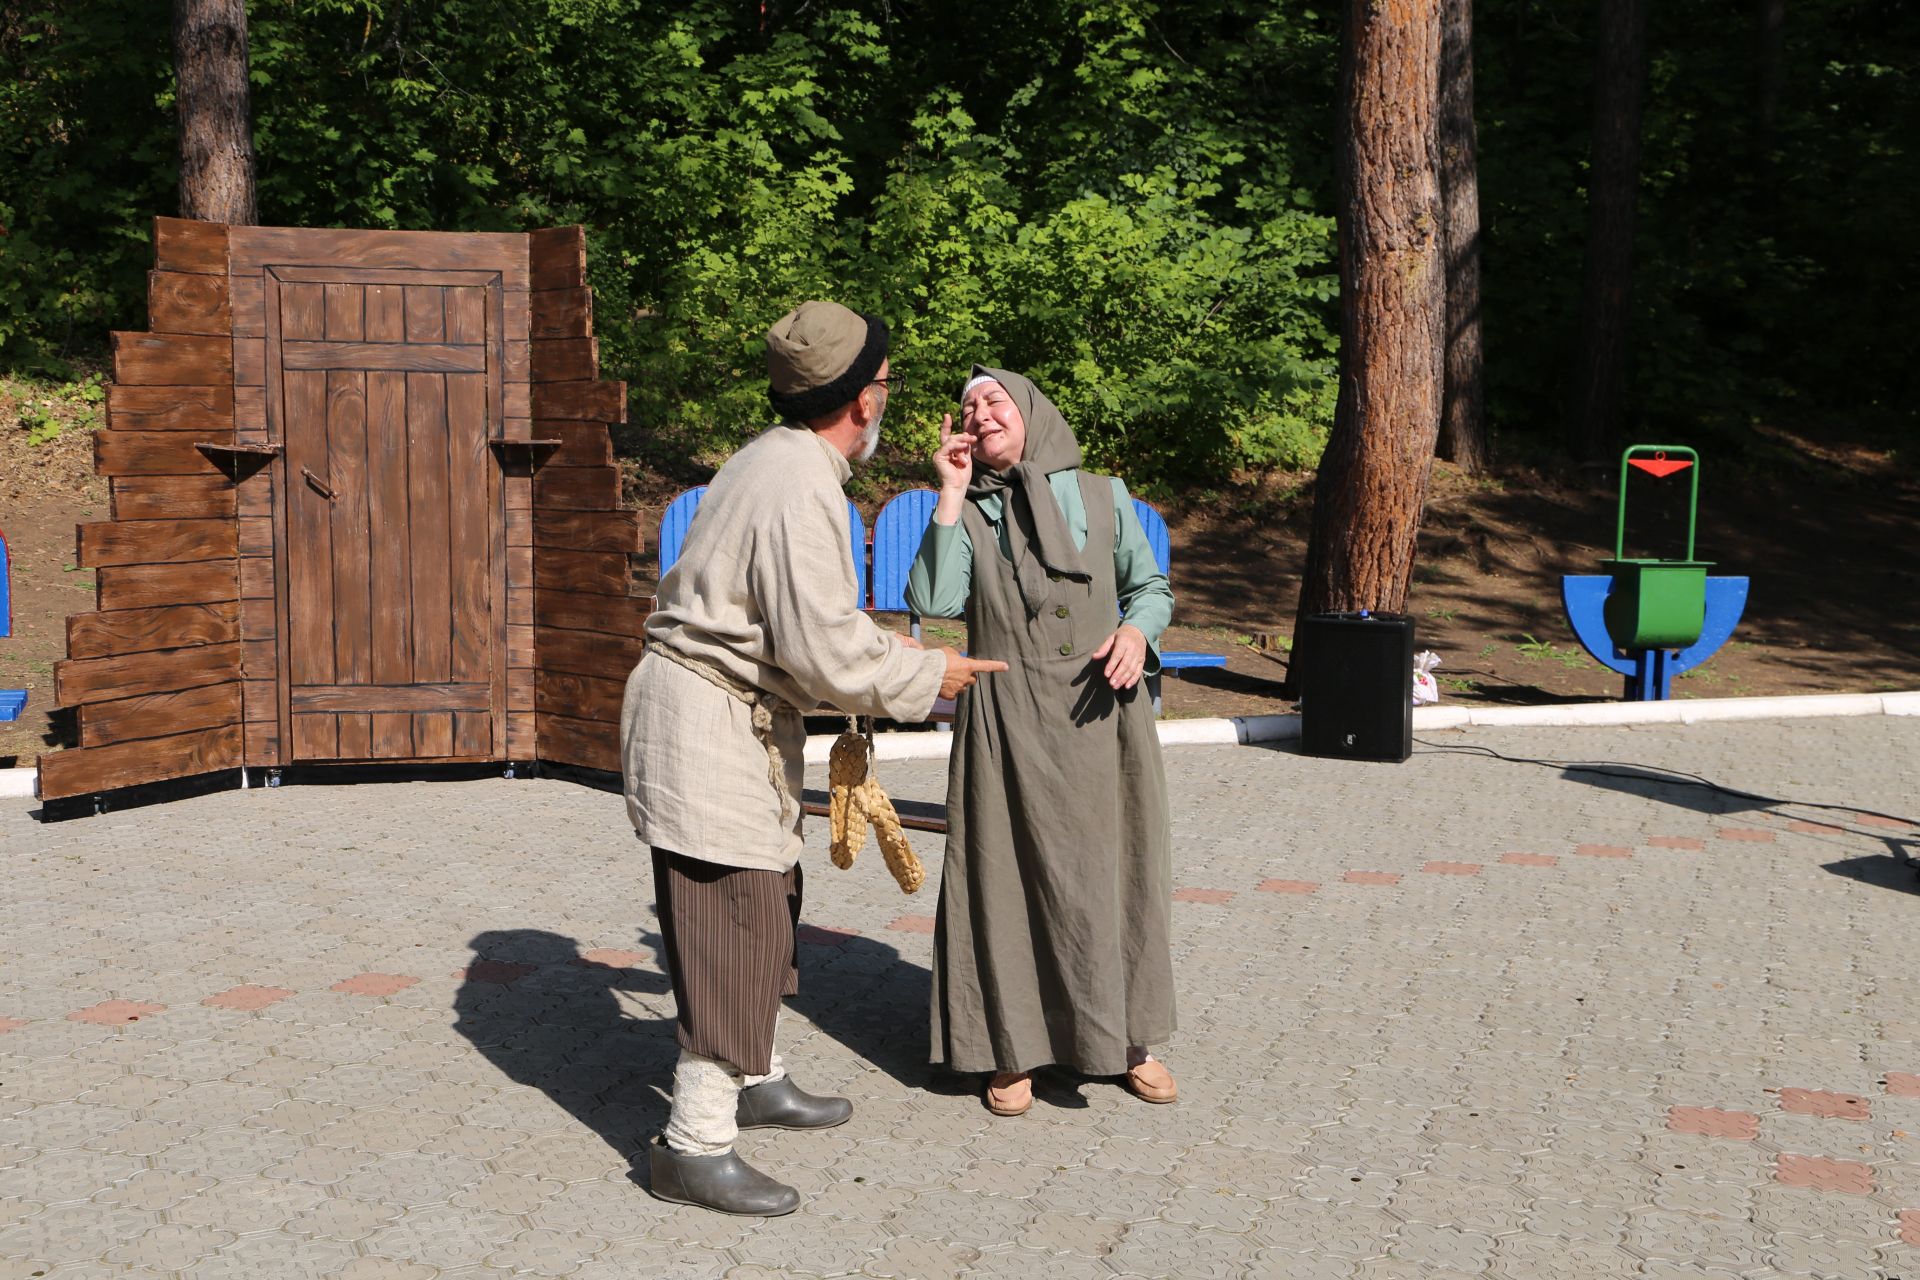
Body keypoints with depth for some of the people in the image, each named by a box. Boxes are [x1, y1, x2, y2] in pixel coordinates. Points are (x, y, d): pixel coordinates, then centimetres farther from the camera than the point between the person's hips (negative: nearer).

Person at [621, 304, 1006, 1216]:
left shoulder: (776, 460, 13)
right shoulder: (801, 487, -21)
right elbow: (822, 652, -23)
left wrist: (880, 646, 18)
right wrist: (924, 676, -9)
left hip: (739, 718, 11)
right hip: (707, 721, -11)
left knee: (765, 906, 20)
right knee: (730, 927, -6)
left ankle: (756, 1083, 36)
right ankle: (695, 1147, 1)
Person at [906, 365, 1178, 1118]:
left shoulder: (1101, 497, 8)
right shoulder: (966, 512, 6)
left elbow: (1151, 587, 14)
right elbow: (933, 601, -11)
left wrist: (1137, 630, -8)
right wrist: (953, 496, -9)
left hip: (1101, 713, 1)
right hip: (1008, 723, -1)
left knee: (1112, 874, 8)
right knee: (1010, 879, 2)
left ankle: (1125, 1037, 23)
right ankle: (1013, 1050, 14)